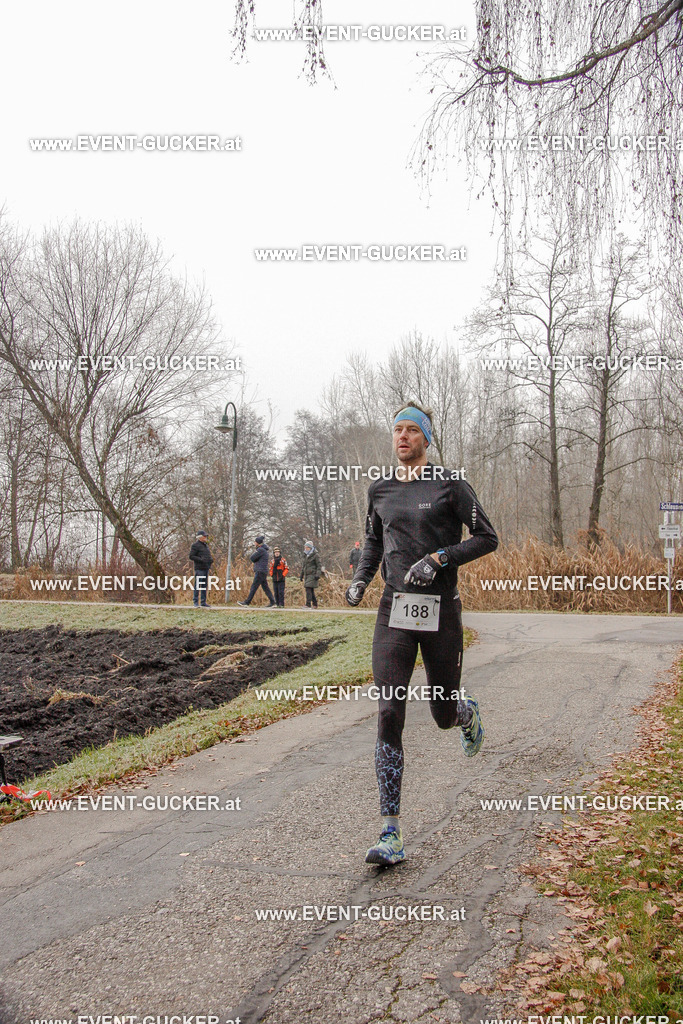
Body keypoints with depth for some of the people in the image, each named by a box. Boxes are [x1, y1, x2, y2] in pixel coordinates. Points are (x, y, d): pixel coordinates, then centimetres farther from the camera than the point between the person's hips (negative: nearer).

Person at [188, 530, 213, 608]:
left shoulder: (206, 545, 20)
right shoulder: (195, 545, -6)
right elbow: (191, 556, -11)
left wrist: (210, 560, 9)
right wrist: (201, 559, -20)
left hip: (206, 568, 8)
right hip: (199, 568, -8)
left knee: (205, 585, 10)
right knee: (197, 585, -7)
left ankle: (203, 602, 14)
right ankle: (195, 602, -3)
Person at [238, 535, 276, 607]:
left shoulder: (261, 549, -11)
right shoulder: (264, 550, 21)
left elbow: (252, 558, -13)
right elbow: (253, 559, 25)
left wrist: (253, 553, 6)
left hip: (260, 571, -10)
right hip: (263, 572, 10)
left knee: (254, 587, -9)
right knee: (265, 587, 8)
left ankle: (246, 602, -9)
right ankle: (273, 603, 4)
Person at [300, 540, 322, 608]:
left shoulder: (315, 555, -6)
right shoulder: (305, 555, 15)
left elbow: (319, 565, -9)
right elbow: (303, 566, 24)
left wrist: (318, 574, -18)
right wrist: (301, 574, 22)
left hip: (313, 574, -7)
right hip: (307, 575, 7)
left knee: (309, 589, -16)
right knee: (311, 590, 9)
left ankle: (308, 604, -18)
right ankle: (315, 604, 19)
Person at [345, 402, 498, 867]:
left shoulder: (450, 483, -2)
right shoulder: (380, 490, 10)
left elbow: (487, 538, -2)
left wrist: (439, 557, -16)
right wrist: (361, 578, 8)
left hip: (441, 610, -2)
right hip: (394, 611, 3)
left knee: (444, 715, 11)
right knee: (389, 715, -10)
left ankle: (469, 711, 53)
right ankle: (392, 835, -6)